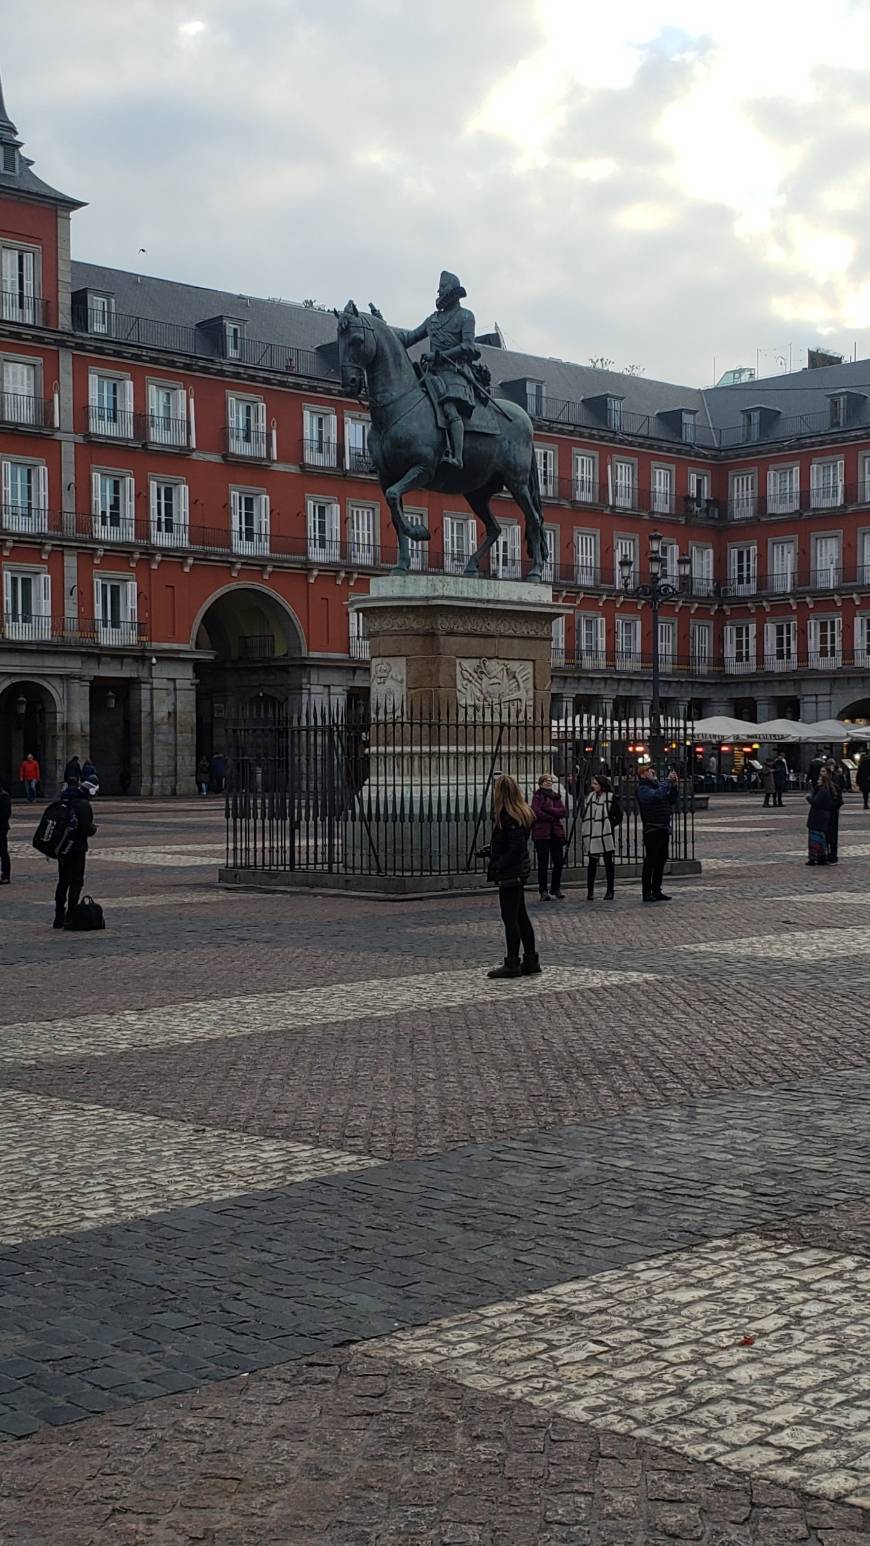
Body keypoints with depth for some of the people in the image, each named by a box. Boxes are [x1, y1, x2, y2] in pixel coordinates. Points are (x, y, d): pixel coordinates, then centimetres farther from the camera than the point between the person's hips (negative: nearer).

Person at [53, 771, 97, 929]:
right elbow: (88, 829, -19)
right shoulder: (83, 804, -15)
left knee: (62, 881, 15)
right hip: (78, 849, -6)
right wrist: (94, 828, 3)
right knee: (76, 882, 0)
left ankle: (59, 916, 18)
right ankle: (70, 917, -5)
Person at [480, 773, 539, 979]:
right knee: (521, 916, 15)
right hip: (520, 871, 10)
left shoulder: (509, 817, -20)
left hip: (510, 874, -10)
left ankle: (512, 964, 3)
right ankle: (530, 961, 21)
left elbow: (516, 848, -24)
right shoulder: (522, 813, 9)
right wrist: (491, 851, 15)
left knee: (510, 918, -3)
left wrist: (497, 865, -17)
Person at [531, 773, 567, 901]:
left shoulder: (556, 796, 15)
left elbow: (563, 812, 1)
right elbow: (536, 812, -16)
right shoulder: (538, 796, -2)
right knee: (543, 863, -2)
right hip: (542, 833, -5)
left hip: (556, 833, 5)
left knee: (559, 862, 6)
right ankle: (544, 891, 3)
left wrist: (549, 809, -12)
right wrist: (553, 817, -10)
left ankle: (556, 888, 21)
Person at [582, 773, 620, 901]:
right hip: (591, 835, 4)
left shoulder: (611, 797, -3)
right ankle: (590, 891, 8)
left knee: (608, 863, 3)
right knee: (591, 863, 4)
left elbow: (618, 816, 0)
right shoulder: (591, 796, 12)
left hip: (606, 835, -4)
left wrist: (610, 825, -4)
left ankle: (610, 891, 10)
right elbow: (585, 813, 19)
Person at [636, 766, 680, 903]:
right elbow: (656, 795, -27)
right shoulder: (642, 789, -8)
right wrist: (668, 781, -22)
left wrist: (675, 785, 2)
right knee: (650, 861, -7)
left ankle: (656, 891, 17)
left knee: (661, 861, 10)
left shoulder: (658, 785, 18)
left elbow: (673, 800, 16)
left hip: (664, 829, 8)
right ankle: (646, 893, -4)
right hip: (652, 829, -8)